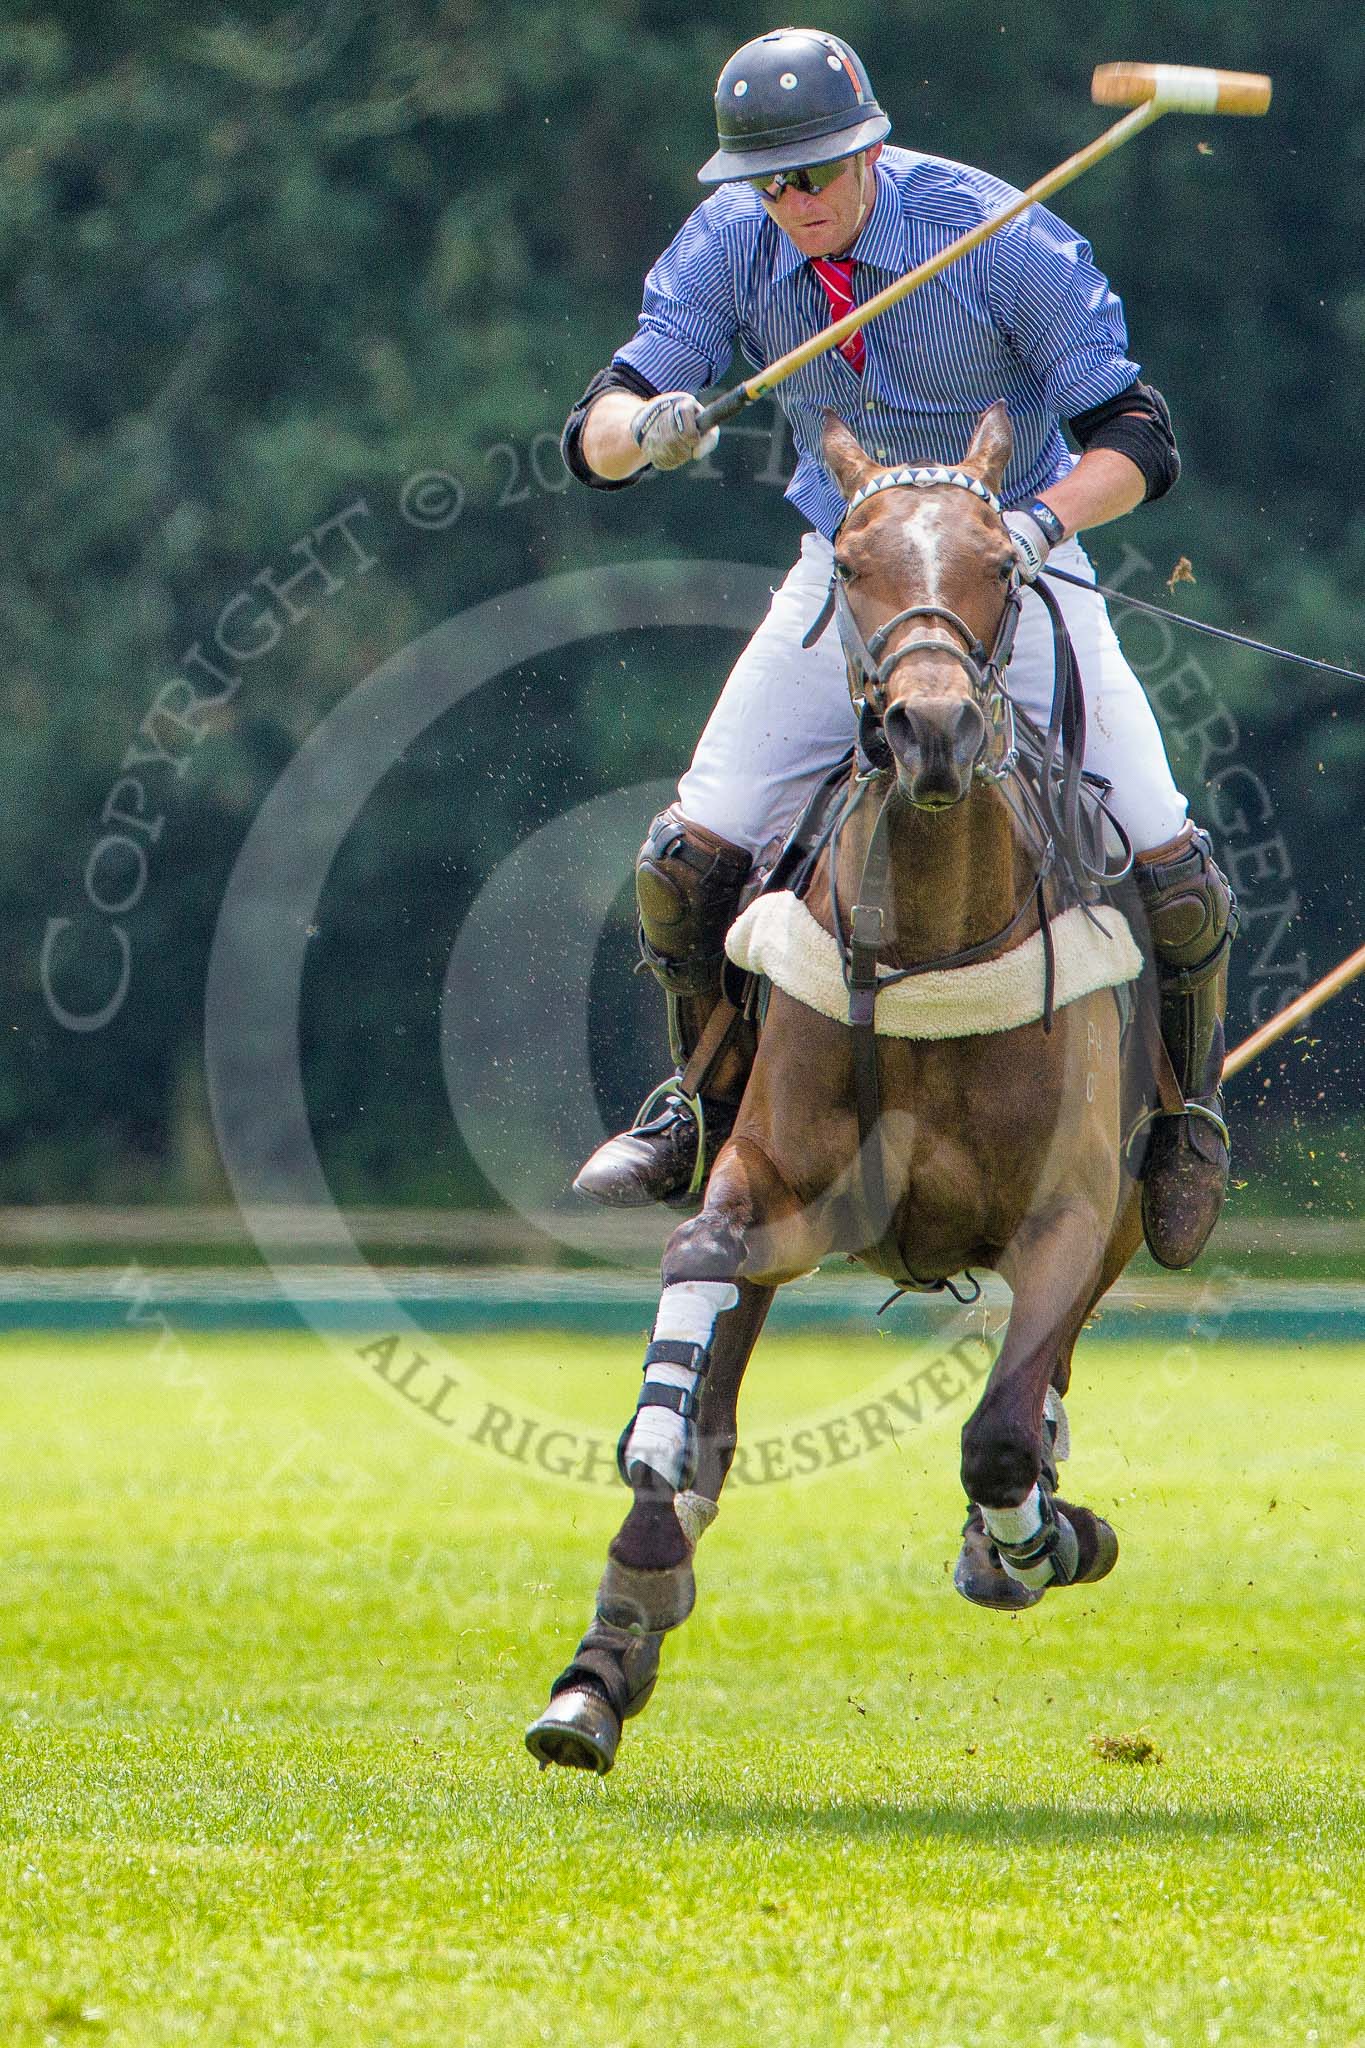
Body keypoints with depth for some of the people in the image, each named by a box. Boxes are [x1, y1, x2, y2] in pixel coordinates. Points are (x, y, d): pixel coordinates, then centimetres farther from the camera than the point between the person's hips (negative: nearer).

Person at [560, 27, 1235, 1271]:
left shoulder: (997, 236, -22)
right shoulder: (729, 247, -13)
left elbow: (1136, 438, -20)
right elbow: (596, 437, -15)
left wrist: (1043, 520, -40)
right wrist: (645, 429, -40)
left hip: (1018, 575, -3)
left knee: (1170, 869, -15)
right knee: (687, 862, -8)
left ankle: (1184, 1111, 14)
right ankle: (711, 1104, 21)